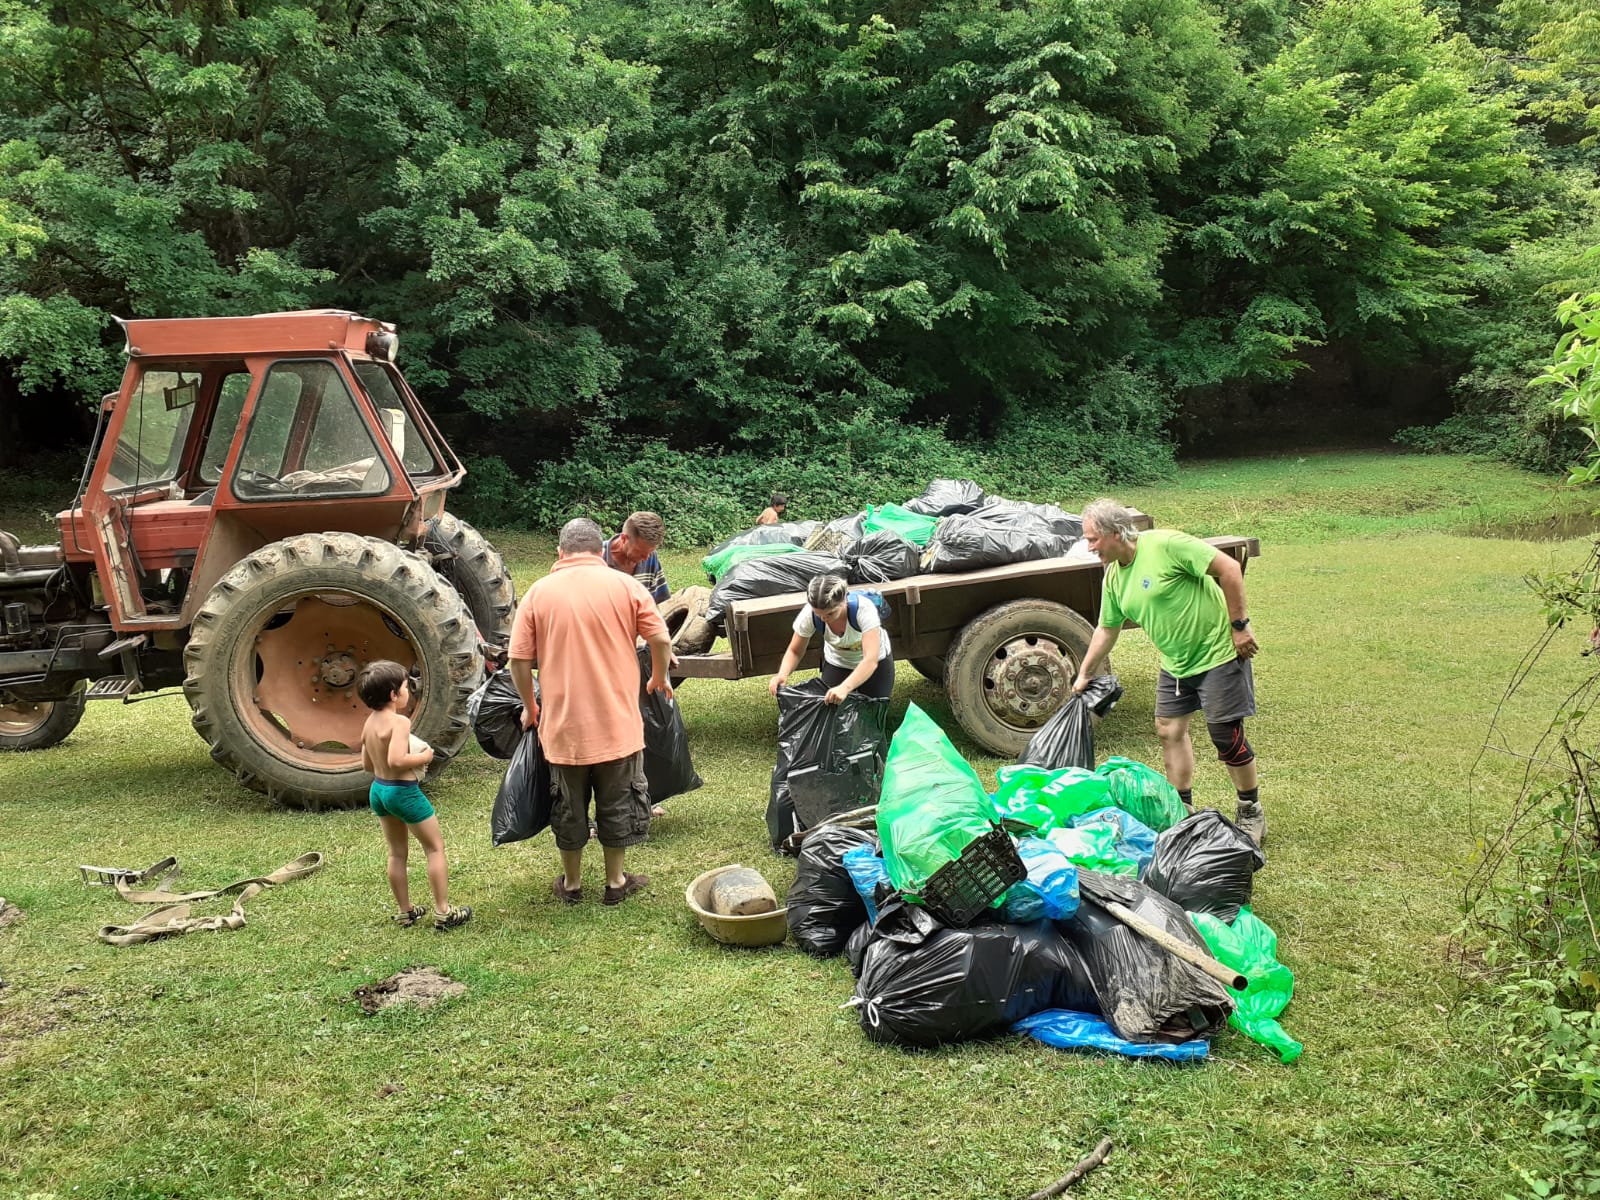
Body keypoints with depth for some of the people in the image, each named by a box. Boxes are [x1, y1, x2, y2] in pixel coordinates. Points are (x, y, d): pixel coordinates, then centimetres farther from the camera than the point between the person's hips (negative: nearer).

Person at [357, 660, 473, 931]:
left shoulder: (370, 723, 4)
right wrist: (424, 757, -18)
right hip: (403, 791, -8)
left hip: (378, 789, 8)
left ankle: (404, 912, 27)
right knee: (435, 847, 5)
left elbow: (367, 764, 11)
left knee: (397, 853, 18)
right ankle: (443, 912, 7)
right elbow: (396, 759, -35)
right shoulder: (399, 721, -22)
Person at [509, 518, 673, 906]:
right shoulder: (625, 585, -4)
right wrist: (659, 678, 14)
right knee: (617, 804, 15)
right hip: (618, 722, -1)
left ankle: (571, 883, 30)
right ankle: (616, 882, 26)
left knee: (569, 807, 16)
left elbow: (519, 659, -3)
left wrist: (530, 706, 12)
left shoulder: (539, 592, -2)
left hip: (563, 724, 1)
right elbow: (661, 639, -5)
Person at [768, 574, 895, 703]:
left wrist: (845, 688, -61)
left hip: (876, 663, -2)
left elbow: (871, 660, -46)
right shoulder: (809, 615, -30)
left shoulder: (863, 608, -39)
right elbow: (794, 651, -15)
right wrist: (782, 674, -36)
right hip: (837, 664, 2)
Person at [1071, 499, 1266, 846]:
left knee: (1226, 736, -3)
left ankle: (1251, 813, 15)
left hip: (1217, 652, -8)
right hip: (1174, 663, 8)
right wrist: (1084, 674, 20)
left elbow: (1229, 568, -22)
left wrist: (1239, 625, -20)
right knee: (1169, 732, 8)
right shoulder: (1113, 577, 3)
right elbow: (1107, 629, 16)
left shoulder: (1164, 545, -22)